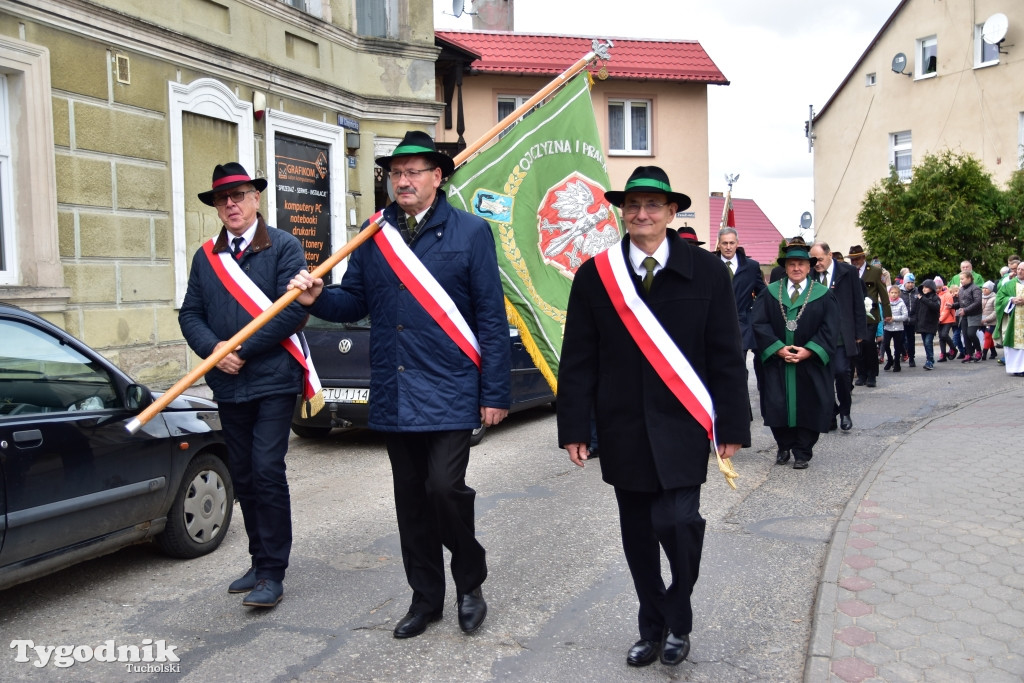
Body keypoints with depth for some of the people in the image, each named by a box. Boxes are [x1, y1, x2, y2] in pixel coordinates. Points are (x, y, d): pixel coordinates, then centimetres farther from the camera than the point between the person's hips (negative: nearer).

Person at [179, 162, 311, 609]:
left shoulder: (284, 247, -4)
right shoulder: (206, 256, 12)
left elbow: (294, 309, -13)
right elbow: (190, 313, 8)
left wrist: (243, 349, -15)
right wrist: (213, 349, -11)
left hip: (274, 379, -5)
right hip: (228, 384, 6)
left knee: (267, 471, -8)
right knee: (243, 476, 12)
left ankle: (273, 574, 3)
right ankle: (259, 563, 26)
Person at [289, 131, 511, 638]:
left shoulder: (470, 232, -2)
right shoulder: (374, 236, 10)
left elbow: (491, 316, -5)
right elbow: (356, 302, 12)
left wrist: (494, 393, -8)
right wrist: (318, 298, -10)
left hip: (450, 391, -4)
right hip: (394, 395, 5)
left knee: (445, 486, -13)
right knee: (411, 498, 12)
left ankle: (470, 582, 15)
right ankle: (426, 597, 29)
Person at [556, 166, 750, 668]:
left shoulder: (707, 271, 1)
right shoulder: (594, 275, 3)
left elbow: (726, 356, 1)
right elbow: (578, 359, 2)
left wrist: (732, 425, -1)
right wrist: (573, 428, -1)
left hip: (681, 427, -2)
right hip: (623, 430, 2)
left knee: (677, 522, -11)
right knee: (638, 534, 10)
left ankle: (677, 622, 17)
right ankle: (653, 628, 29)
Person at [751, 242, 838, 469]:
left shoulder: (823, 295, 3)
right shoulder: (770, 292, 7)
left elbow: (830, 329, -3)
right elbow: (759, 323, -2)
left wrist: (808, 351, -15)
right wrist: (778, 348, -14)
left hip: (810, 364, -1)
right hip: (776, 362, 1)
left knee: (807, 407, 3)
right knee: (777, 405, -1)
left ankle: (802, 453, 16)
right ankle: (784, 447, 20)